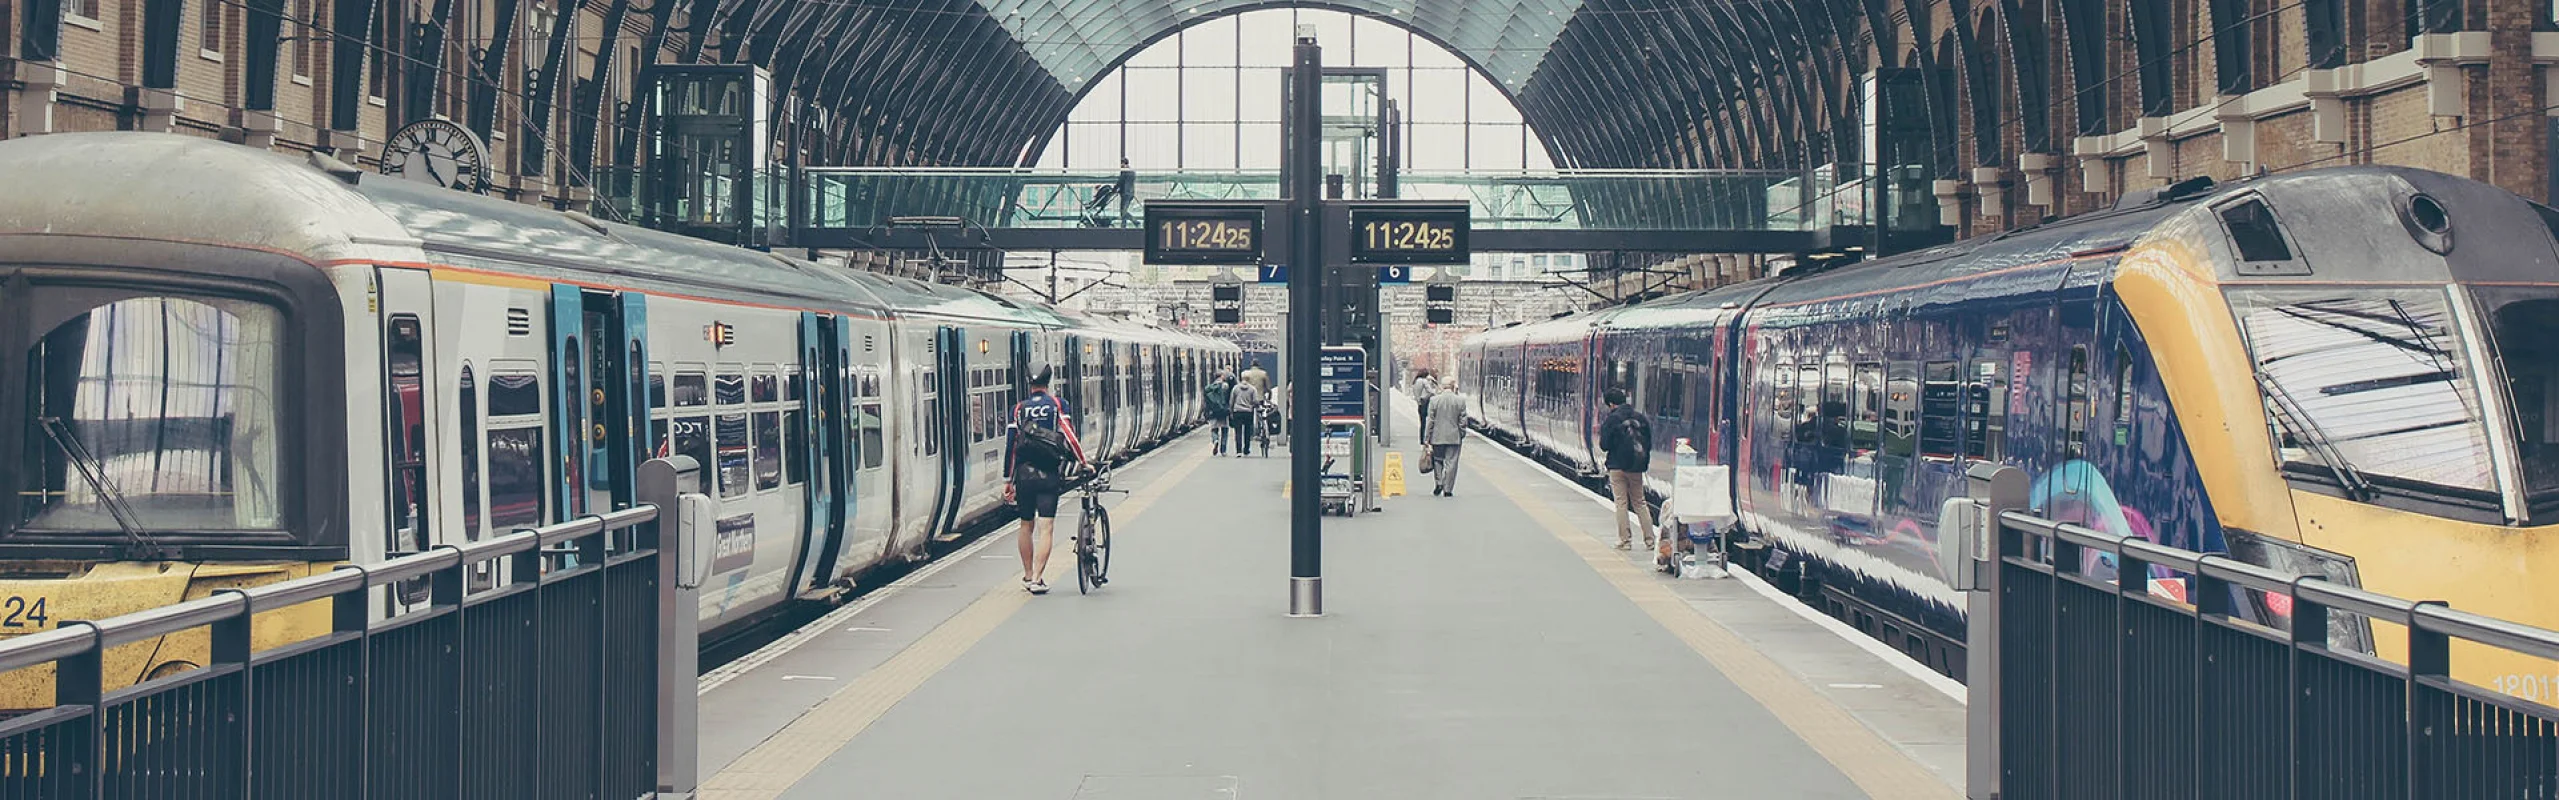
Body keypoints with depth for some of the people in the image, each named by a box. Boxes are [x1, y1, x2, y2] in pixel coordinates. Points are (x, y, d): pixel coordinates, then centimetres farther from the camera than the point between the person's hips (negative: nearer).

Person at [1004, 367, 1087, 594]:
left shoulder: (1019, 409, 7)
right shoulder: (1058, 405, 1)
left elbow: (1010, 444, 5)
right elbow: (1070, 436, -6)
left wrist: (1008, 480, 9)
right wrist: (1083, 462, 5)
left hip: (1024, 474, 3)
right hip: (1049, 475, -3)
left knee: (1027, 527, 16)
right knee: (1046, 528, -4)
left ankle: (1028, 576, 25)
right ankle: (1037, 579, -14)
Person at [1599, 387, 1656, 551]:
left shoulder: (1611, 419, -10)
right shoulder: (1641, 417, 4)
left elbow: (1604, 445, -9)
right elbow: (1649, 443, 7)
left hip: (1618, 466, -4)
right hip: (1636, 467, 4)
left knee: (1621, 503, 3)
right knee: (1640, 503, 13)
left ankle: (1624, 540, 1)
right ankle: (1650, 539, 9)